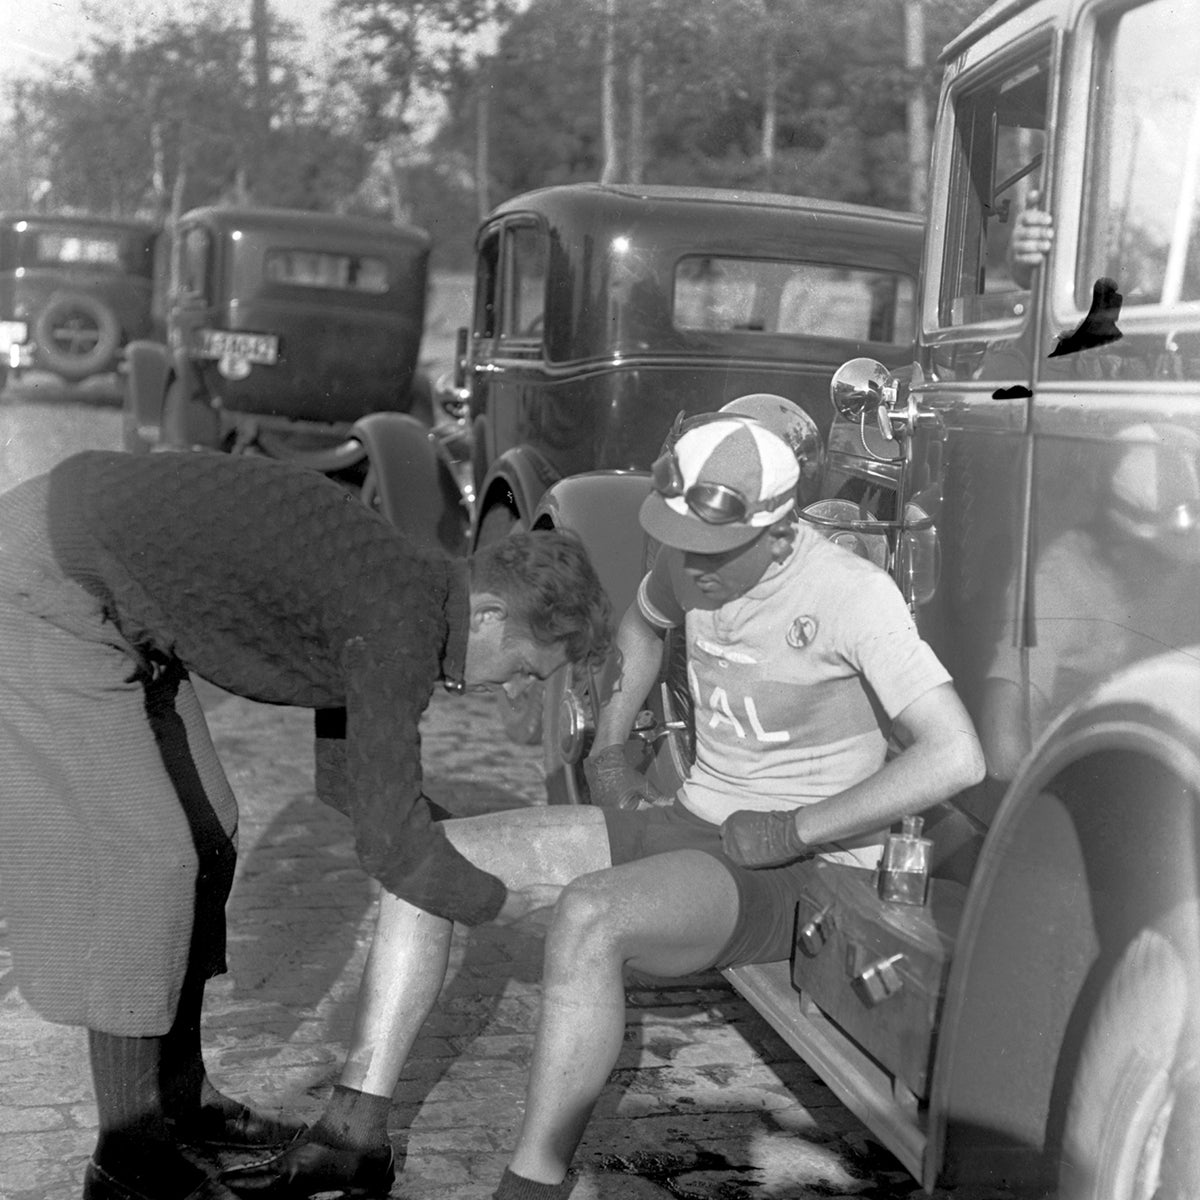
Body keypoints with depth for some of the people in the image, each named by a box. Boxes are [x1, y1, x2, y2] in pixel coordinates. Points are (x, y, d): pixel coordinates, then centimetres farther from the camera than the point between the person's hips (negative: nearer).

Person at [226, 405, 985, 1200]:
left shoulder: (853, 594, -18)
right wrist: (610, 744, 16)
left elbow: (957, 757, -25)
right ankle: (356, 1132, -5)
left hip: (801, 872, -8)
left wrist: (792, 831, -21)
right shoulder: (692, 563, 3)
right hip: (689, 825, 8)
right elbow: (643, 622, 28)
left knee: (587, 916, -37)